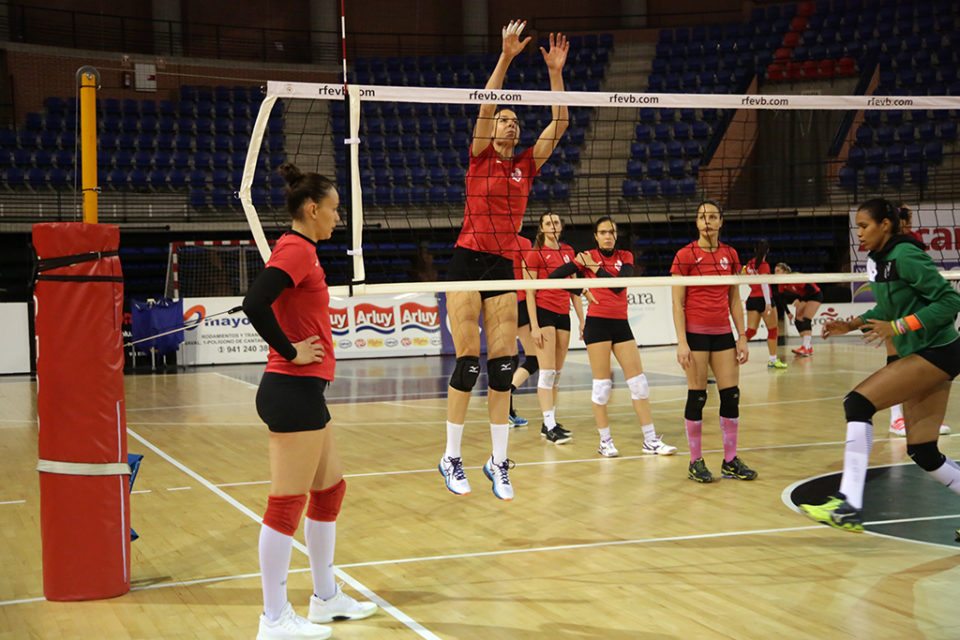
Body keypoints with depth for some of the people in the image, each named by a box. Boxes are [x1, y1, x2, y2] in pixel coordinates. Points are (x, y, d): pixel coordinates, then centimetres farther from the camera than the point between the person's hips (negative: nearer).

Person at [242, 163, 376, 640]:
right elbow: (254, 303, -27)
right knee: (287, 503, -5)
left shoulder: (298, 249, 15)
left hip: (304, 391, 11)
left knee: (329, 489, 18)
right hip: (294, 391, -11)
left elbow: (264, 302, 22)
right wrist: (291, 352, -18)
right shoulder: (298, 249, -14)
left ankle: (326, 598, 29)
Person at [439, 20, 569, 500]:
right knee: (467, 365, -7)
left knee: (502, 367, 1)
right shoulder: (480, 156, 3)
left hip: (504, 268, 4)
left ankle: (499, 462, 8)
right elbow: (486, 107, -11)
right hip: (467, 262, -4)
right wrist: (506, 57, -17)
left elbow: (560, 123, 5)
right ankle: (451, 459, 4)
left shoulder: (527, 165, 12)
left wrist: (555, 71, -2)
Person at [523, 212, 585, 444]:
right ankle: (549, 426, -10)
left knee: (557, 372, 8)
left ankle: (550, 422, 15)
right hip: (544, 312, -6)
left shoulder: (568, 251, 13)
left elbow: (574, 289, 17)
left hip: (563, 315, 6)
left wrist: (582, 319, 12)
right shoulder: (534, 253, -4)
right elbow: (530, 292, -7)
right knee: (547, 371, -10)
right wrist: (534, 325, -13)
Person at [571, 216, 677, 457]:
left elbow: (618, 285, -8)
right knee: (602, 383, -3)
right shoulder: (588, 257, 1)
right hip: (597, 322, -4)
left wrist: (595, 267, -7)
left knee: (638, 381, 2)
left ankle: (651, 440, 7)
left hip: (621, 323, 4)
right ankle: (605, 441, 6)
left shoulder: (625, 257, 9)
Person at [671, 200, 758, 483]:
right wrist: (682, 342, -13)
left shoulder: (730, 255, 8)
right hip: (696, 333, -4)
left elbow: (735, 300, 13)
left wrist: (742, 337, 7)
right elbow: (678, 303, -6)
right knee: (697, 396, -2)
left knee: (731, 395, 2)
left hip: (723, 333, 4)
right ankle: (696, 462, 9)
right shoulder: (685, 255, -5)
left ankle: (731, 461, 13)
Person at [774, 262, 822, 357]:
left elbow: (812, 289, -31)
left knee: (806, 320, -19)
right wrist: (788, 312, -5)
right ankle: (809, 348, 8)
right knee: (798, 321, -1)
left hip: (815, 295, -8)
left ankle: (805, 348, -23)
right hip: (803, 298, 8)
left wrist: (801, 300, -30)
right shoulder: (781, 285, -10)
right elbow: (783, 298, 2)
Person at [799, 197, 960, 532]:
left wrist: (897, 327, -24)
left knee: (858, 402, -19)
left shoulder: (905, 256, -16)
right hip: (918, 355, 9)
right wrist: (852, 324, 10)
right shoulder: (878, 259, 10)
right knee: (922, 453, 8)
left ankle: (849, 506, -22)